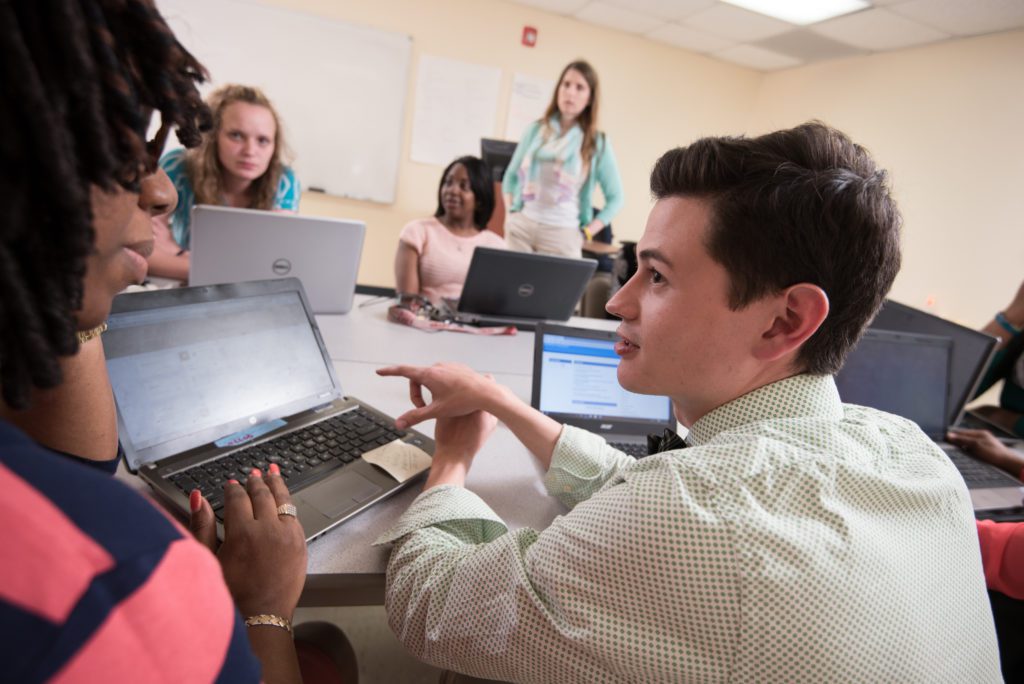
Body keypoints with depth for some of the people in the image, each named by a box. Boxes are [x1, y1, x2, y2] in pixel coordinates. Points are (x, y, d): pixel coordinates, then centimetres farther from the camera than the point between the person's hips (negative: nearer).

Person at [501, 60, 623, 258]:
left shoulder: (597, 143, 1)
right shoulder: (536, 130, 8)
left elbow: (615, 198, 4)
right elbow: (511, 176, 18)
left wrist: (586, 233, -3)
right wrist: (511, 213, 6)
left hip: (562, 233, -2)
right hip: (521, 226, 2)